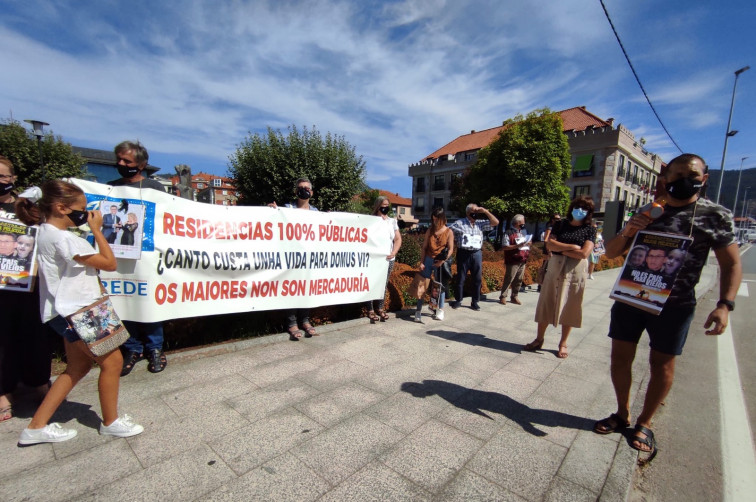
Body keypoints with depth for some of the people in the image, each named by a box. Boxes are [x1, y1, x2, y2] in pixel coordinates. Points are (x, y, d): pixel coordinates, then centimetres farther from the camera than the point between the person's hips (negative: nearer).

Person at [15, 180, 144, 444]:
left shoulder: (47, 233, 9)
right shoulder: (63, 238, -22)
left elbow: (88, 264, 12)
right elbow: (109, 263, -16)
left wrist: (92, 230, 6)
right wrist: (96, 229, -11)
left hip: (69, 310, 10)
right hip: (73, 311, -10)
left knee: (78, 366, 18)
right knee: (112, 361, 1)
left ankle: (36, 427, 26)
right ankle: (110, 422, 16)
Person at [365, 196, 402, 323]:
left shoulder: (392, 221, 12)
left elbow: (398, 239, 10)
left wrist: (393, 253, -3)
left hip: (389, 259, 5)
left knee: (384, 284, 9)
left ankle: (380, 308, 21)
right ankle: (370, 310, 7)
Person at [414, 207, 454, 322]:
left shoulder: (448, 232, 0)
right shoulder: (430, 230, 5)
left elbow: (450, 249, -4)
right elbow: (424, 247, 5)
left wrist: (442, 261, -17)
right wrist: (421, 262, -1)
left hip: (441, 262, -1)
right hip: (428, 260, 2)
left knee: (440, 286, 8)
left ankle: (440, 310, 23)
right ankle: (418, 311, 1)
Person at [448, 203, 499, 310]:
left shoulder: (480, 223, 8)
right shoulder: (459, 223, -3)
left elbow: (495, 222, 5)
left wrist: (485, 212, -4)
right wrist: (456, 243, -3)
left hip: (476, 254, 4)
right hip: (463, 253, -4)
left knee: (477, 279, 7)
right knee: (461, 278, 5)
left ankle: (474, 302, 19)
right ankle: (458, 300, 17)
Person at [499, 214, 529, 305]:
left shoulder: (523, 232, 17)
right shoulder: (509, 233, -7)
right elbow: (504, 247, -14)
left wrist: (528, 244, 4)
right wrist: (517, 246, -20)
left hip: (522, 261, 7)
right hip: (513, 261, -7)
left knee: (518, 280, 10)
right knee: (508, 280, -4)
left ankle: (514, 297, 20)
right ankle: (503, 297, 5)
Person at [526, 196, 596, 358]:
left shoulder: (590, 230, 1)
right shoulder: (560, 225, 7)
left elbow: (583, 253, -12)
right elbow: (549, 244, -6)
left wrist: (560, 248, -7)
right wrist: (571, 246, -12)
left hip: (575, 272, -1)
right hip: (555, 268, 2)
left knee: (569, 308, 7)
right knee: (546, 304, 5)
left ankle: (563, 344, 21)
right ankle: (539, 340, 18)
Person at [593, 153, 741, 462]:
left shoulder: (716, 215, 0)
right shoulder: (645, 214, 6)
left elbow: (731, 264, 0)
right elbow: (611, 253, 7)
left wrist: (725, 304, -12)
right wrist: (627, 232, -13)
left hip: (674, 304, -2)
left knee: (662, 364, 8)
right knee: (620, 356, 7)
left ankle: (644, 424, 26)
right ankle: (622, 414, 27)